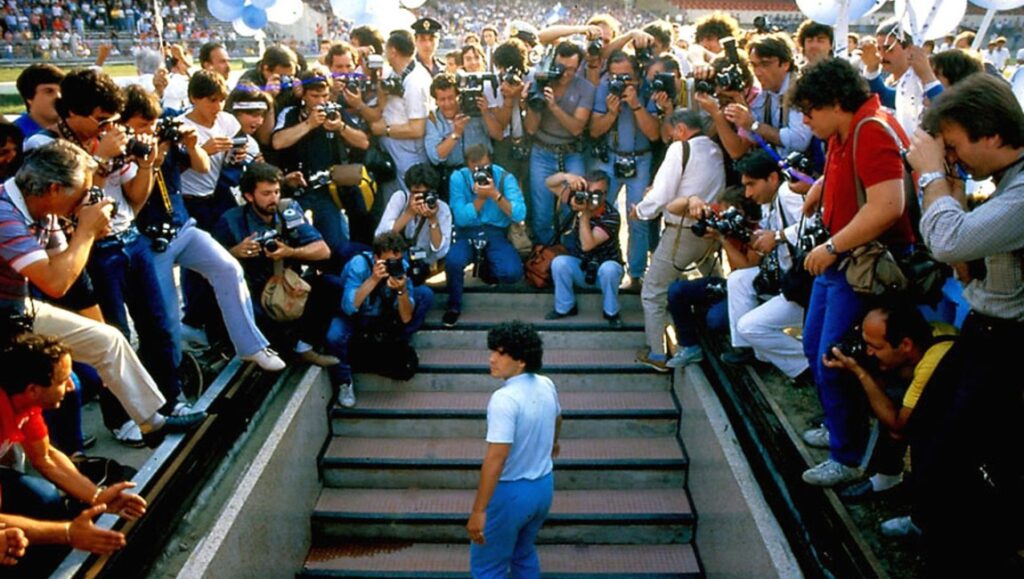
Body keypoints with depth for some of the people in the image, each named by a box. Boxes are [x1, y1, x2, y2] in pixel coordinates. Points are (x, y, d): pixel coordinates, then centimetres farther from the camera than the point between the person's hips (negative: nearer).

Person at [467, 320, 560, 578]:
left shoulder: (504, 399, -28)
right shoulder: (546, 386, -2)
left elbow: (496, 458, -31)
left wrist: (478, 510, -28)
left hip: (511, 492, -8)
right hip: (544, 485, 8)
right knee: (524, 553, 27)